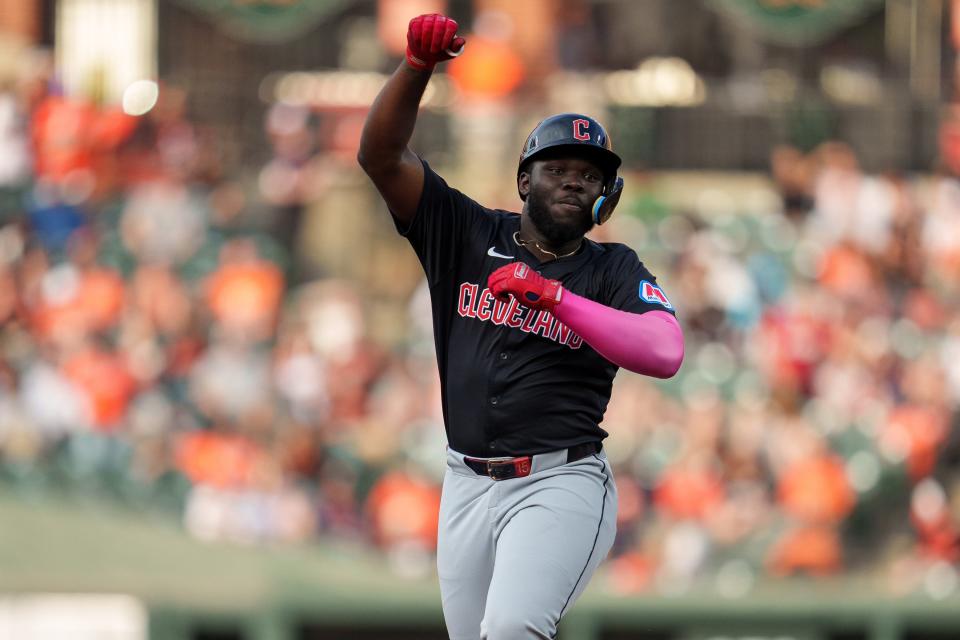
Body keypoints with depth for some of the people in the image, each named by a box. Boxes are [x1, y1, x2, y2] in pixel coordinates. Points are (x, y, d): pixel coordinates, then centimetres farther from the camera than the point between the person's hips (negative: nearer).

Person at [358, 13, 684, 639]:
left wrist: (551, 294, -19)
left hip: (560, 485, -4)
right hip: (467, 487, 4)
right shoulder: (467, 234, 10)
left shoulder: (613, 270, 4)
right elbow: (382, 155, 1)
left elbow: (666, 353, -15)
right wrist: (418, 66, -15)